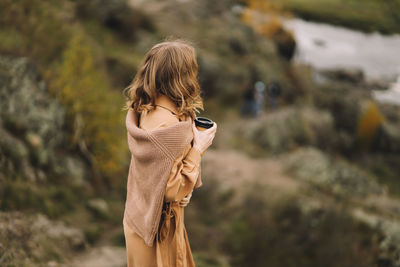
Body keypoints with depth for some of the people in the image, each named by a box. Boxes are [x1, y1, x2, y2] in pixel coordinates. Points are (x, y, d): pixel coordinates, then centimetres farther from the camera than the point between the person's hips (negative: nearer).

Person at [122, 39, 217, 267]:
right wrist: (197, 149, -20)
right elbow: (172, 190, -27)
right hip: (159, 229, -8)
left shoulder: (144, 110, -3)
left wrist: (187, 124, 7)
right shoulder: (170, 126, -30)